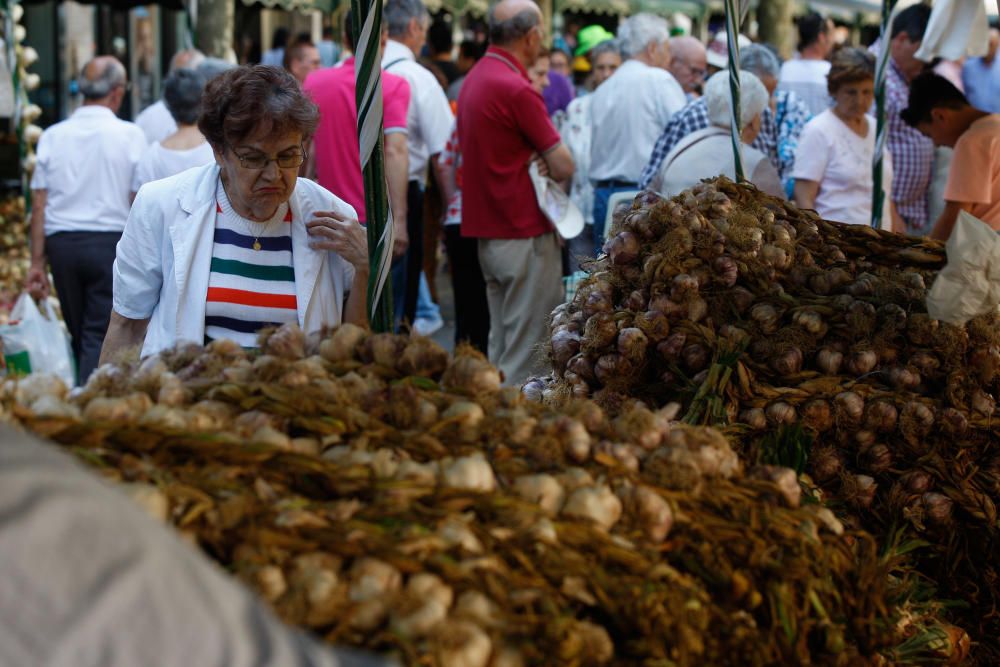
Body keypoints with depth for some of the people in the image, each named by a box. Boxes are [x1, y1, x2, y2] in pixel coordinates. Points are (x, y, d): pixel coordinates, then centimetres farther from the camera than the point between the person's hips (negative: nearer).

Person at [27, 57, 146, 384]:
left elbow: (39, 205, 4)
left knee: (78, 335, 16)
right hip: (111, 241, -3)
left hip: (61, 243, 3)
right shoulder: (130, 135, -5)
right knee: (100, 336, -1)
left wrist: (38, 262, 8)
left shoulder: (53, 136, 4)